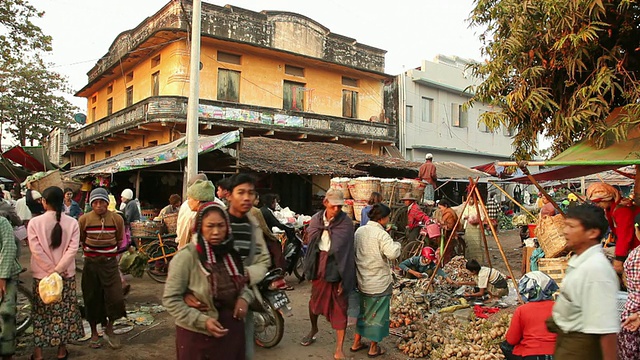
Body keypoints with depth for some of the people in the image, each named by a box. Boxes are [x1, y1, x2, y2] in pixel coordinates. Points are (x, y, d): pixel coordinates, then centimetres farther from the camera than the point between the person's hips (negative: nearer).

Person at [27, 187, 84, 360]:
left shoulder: (34, 222, -9)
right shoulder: (72, 222, -7)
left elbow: (36, 250, -12)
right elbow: (73, 249, -13)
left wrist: (52, 270, -8)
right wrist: (58, 270, -11)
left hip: (41, 275, 0)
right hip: (67, 275, 1)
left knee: (41, 312, 12)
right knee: (65, 311, 12)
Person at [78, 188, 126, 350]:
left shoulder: (117, 219, -7)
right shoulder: (84, 219, -8)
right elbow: (79, 240, 7)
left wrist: (110, 253, 11)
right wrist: (89, 253, 12)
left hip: (110, 263, 0)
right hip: (91, 264, 0)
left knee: (115, 297, -4)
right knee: (92, 299, 9)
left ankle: (109, 329, 20)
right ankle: (94, 332, 27)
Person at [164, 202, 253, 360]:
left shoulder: (232, 254, 1)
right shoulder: (187, 256, -15)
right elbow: (171, 299, -14)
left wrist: (244, 297, -7)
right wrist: (202, 321, -21)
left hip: (232, 331, 5)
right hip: (198, 334, -5)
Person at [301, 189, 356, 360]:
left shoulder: (346, 222, -12)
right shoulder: (316, 219, 1)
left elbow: (346, 251, -13)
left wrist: (344, 279, -16)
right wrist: (309, 267, 12)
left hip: (338, 267, -4)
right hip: (319, 266, 4)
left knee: (339, 307, 2)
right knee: (315, 300, 19)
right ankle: (313, 329, 48)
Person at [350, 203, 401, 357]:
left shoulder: (359, 231, 2)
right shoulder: (381, 234, -19)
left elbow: (354, 252, 11)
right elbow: (392, 253, -29)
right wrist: (397, 244, -11)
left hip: (363, 280, 7)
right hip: (380, 282, -6)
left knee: (363, 310, 21)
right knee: (378, 313, 9)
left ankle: (357, 342, 31)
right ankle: (374, 347, 20)